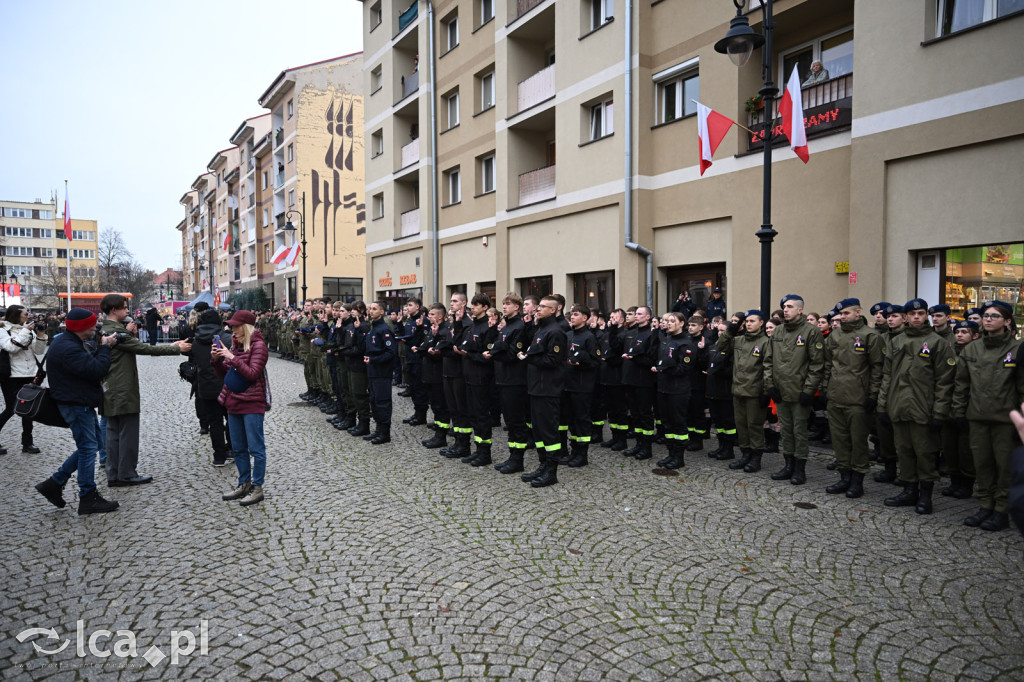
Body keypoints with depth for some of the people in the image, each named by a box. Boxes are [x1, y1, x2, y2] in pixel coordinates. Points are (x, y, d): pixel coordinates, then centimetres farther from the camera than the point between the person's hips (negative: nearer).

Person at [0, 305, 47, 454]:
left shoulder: (29, 330, 10)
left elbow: (39, 351, 6)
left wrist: (41, 336, -8)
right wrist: (25, 331, -18)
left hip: (29, 375, 5)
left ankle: (27, 443, 14)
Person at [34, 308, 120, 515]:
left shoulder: (72, 343, 13)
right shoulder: (68, 348, -23)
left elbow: (90, 363, 16)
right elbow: (96, 370, -28)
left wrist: (103, 348, 1)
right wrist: (105, 348, -14)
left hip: (82, 403, 11)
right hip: (76, 404, -11)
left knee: (89, 445, 17)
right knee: (88, 447, -5)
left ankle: (55, 483, 22)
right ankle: (88, 498, 3)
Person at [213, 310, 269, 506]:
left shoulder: (257, 345, -10)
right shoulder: (235, 345, 12)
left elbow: (253, 374, -18)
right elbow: (224, 374, 14)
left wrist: (232, 358, -21)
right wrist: (217, 360, -4)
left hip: (252, 403, -8)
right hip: (234, 402, 8)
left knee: (255, 447, -1)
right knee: (238, 448, 15)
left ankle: (257, 488, 6)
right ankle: (244, 484, 27)